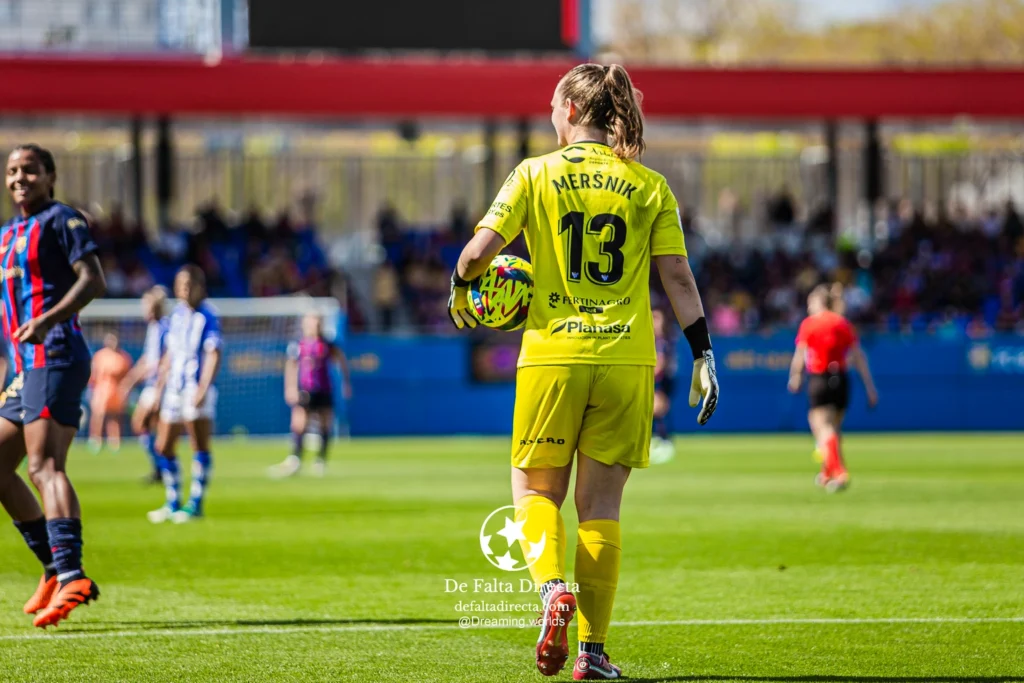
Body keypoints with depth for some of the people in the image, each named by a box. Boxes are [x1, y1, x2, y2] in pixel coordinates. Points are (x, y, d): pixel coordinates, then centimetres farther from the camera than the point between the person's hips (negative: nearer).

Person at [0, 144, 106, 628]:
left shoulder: (60, 219, -3)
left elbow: (93, 279, -14)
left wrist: (48, 319, -27)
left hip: (56, 357, -10)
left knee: (45, 466, -20)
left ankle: (70, 575, -31)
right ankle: (56, 569, 13)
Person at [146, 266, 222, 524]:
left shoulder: (206, 317, -5)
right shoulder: (175, 316, 14)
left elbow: (213, 355, -11)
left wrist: (203, 389, -20)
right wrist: (159, 388, 20)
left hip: (196, 388, -7)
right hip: (174, 389, 7)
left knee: (200, 445, -8)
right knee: (163, 447, 7)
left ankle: (195, 503, -3)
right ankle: (173, 503, 16)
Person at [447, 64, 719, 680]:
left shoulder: (535, 174, 1)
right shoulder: (650, 187, 5)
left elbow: (482, 249, -7)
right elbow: (678, 277, 1)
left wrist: (459, 290, 14)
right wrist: (703, 355, 4)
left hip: (552, 354, -1)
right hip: (626, 358, 1)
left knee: (535, 487, 15)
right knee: (601, 502, 8)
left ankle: (553, 584, -14)